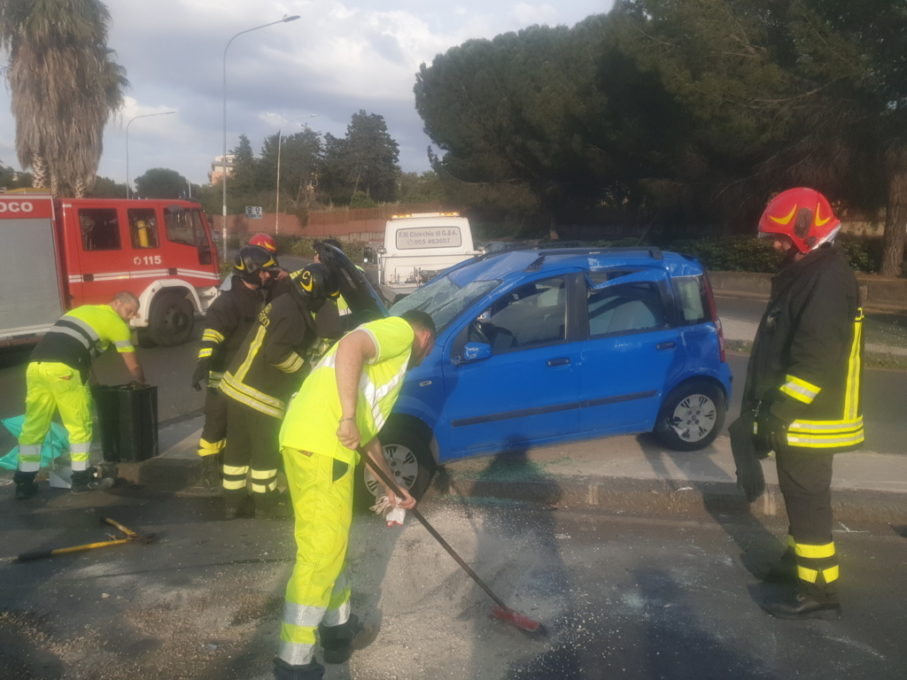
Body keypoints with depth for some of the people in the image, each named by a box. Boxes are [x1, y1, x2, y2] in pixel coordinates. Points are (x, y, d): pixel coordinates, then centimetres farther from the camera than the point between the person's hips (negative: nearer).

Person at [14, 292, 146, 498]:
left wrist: (90, 381, 43)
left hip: (36, 364, 7)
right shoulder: (117, 324, 10)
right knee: (80, 425, 8)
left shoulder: (82, 309, 31)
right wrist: (142, 384, 35)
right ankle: (80, 477, 15)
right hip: (63, 369, -7)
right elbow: (133, 367, 16)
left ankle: (24, 482, 17)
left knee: (33, 425, 13)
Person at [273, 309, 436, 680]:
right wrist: (348, 416, -22)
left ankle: (340, 629, 36)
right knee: (321, 552, -5)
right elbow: (350, 346, -19)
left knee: (330, 544, 21)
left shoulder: (389, 351, 32)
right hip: (320, 443, -10)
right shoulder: (400, 329, 4)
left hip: (313, 440, 10)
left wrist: (391, 485, 36)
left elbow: (368, 431, 35)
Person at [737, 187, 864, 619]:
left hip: (810, 420, -10)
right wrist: (764, 408, 21)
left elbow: (815, 361, -27)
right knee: (799, 496, 20)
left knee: (808, 500, -2)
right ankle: (800, 561, 35)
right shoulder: (807, 273, 13)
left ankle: (818, 590, 8)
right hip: (799, 414, 10)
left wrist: (774, 416, -24)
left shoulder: (827, 280, -20)